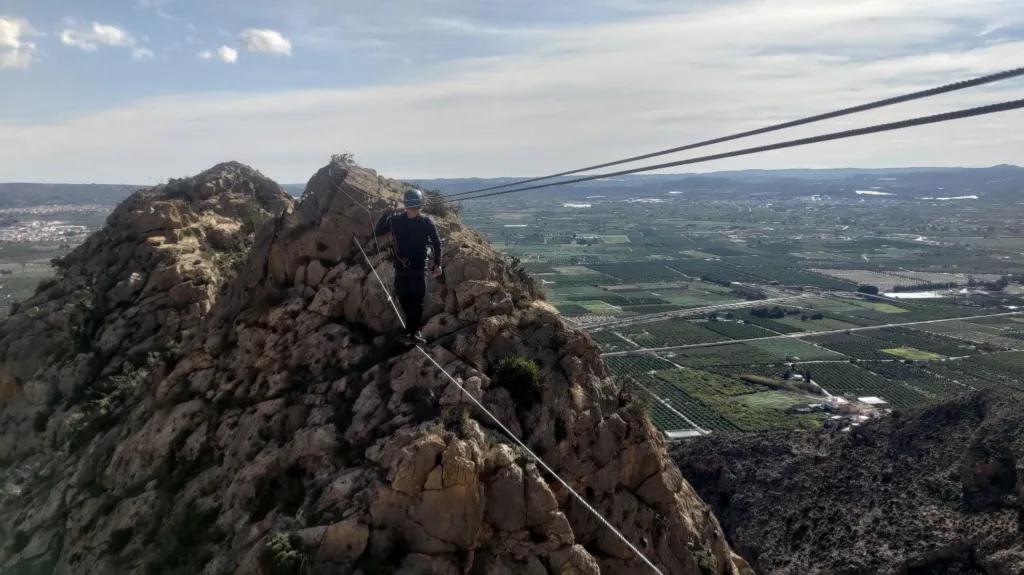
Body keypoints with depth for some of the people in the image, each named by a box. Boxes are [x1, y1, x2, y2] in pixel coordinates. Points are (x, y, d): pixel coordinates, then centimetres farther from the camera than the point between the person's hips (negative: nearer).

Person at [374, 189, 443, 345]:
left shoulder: (426, 221, -4)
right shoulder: (396, 219, 0)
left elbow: (437, 243, -1)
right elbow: (377, 232, -2)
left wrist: (437, 264, -7)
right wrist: (386, 215, -15)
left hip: (419, 266, -2)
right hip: (401, 266, 3)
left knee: (417, 299, -10)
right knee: (404, 299, 5)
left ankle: (411, 332, -9)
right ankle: (414, 330, 19)